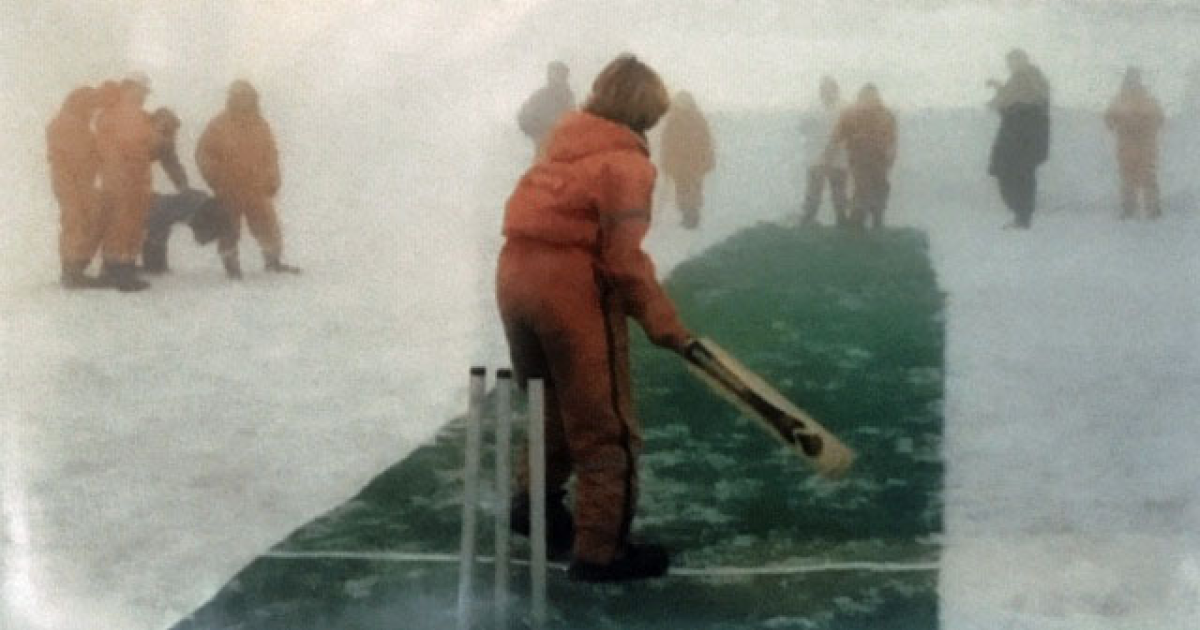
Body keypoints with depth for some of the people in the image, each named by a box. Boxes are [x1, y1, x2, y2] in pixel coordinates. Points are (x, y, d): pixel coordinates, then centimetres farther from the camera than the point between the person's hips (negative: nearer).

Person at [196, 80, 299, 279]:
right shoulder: (218, 126, -8)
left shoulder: (261, 125, 4)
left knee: (268, 225, 5)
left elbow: (271, 155, 12)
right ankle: (231, 265, 18)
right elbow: (203, 155, -3)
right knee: (229, 230, 6)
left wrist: (272, 181, 4)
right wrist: (217, 180, -9)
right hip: (229, 192, -3)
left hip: (257, 190, 3)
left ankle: (274, 261, 19)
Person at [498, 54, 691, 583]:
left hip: (516, 275, 8)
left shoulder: (564, 142, 12)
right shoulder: (625, 162, -10)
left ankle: (536, 504, 39)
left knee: (555, 403, 29)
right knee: (606, 428, 3)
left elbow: (549, 220, 13)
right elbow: (622, 257, -15)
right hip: (571, 287, -8)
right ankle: (601, 550, 7)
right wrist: (663, 322, -10)